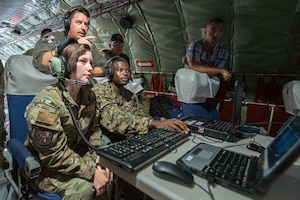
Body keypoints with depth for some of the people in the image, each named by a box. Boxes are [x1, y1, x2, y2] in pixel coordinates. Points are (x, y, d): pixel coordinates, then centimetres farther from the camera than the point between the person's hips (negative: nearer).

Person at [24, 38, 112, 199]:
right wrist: (92, 172, -27)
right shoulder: (45, 104, -26)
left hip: (77, 158, 6)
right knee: (84, 187, -28)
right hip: (45, 168, -5)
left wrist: (100, 161, -13)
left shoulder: (88, 96, -5)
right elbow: (54, 155, -26)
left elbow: (93, 130, 1)